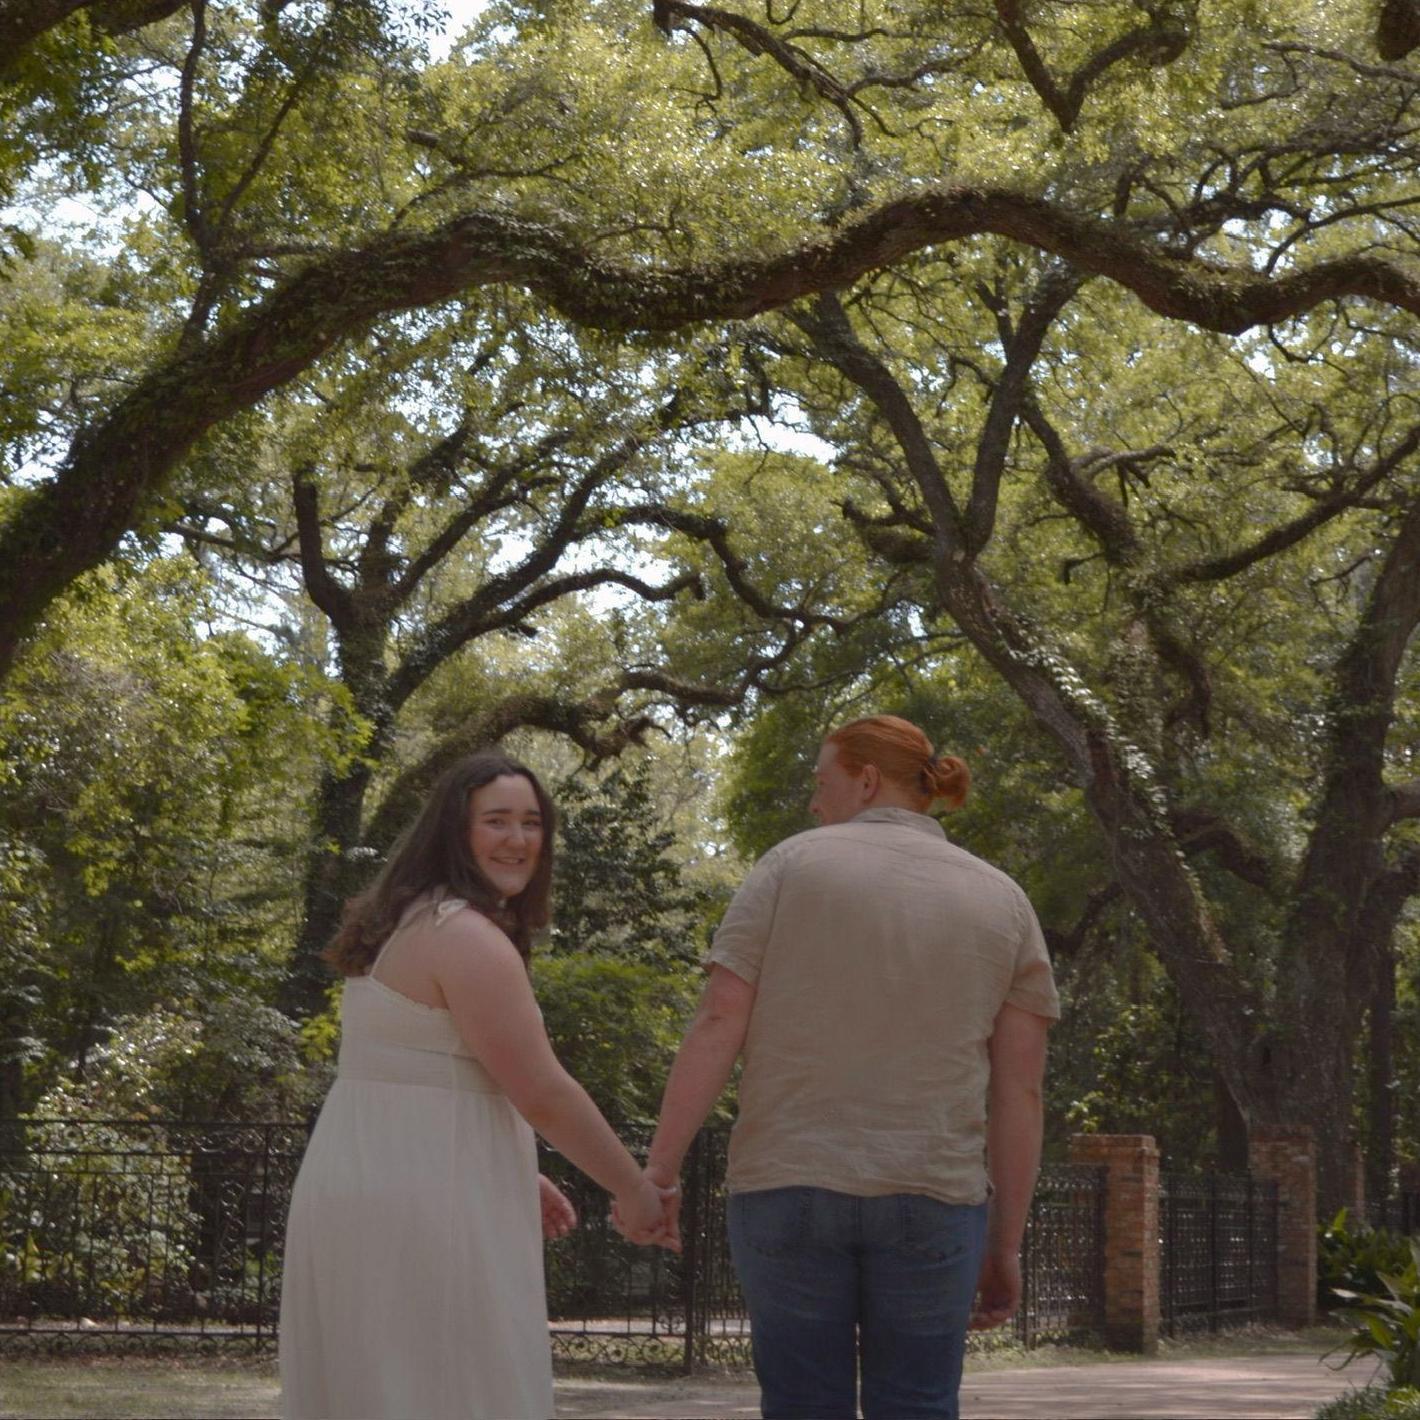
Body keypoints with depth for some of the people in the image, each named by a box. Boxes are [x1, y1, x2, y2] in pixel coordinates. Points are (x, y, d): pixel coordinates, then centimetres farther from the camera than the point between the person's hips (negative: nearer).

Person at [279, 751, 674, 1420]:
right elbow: (543, 1094, -15)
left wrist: (518, 1178, 22)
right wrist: (634, 1190, -4)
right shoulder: (469, 938, -15)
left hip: (365, 1188, 10)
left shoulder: (410, 925, 16)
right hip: (421, 1207, -10)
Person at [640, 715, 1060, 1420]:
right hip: (928, 1201, 1)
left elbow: (717, 1024, -6)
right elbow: (1019, 1089, 3)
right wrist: (1006, 1245, 7)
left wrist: (655, 1174, -4)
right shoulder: (1001, 903, 7)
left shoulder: (792, 865, 1)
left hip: (788, 1189, -1)